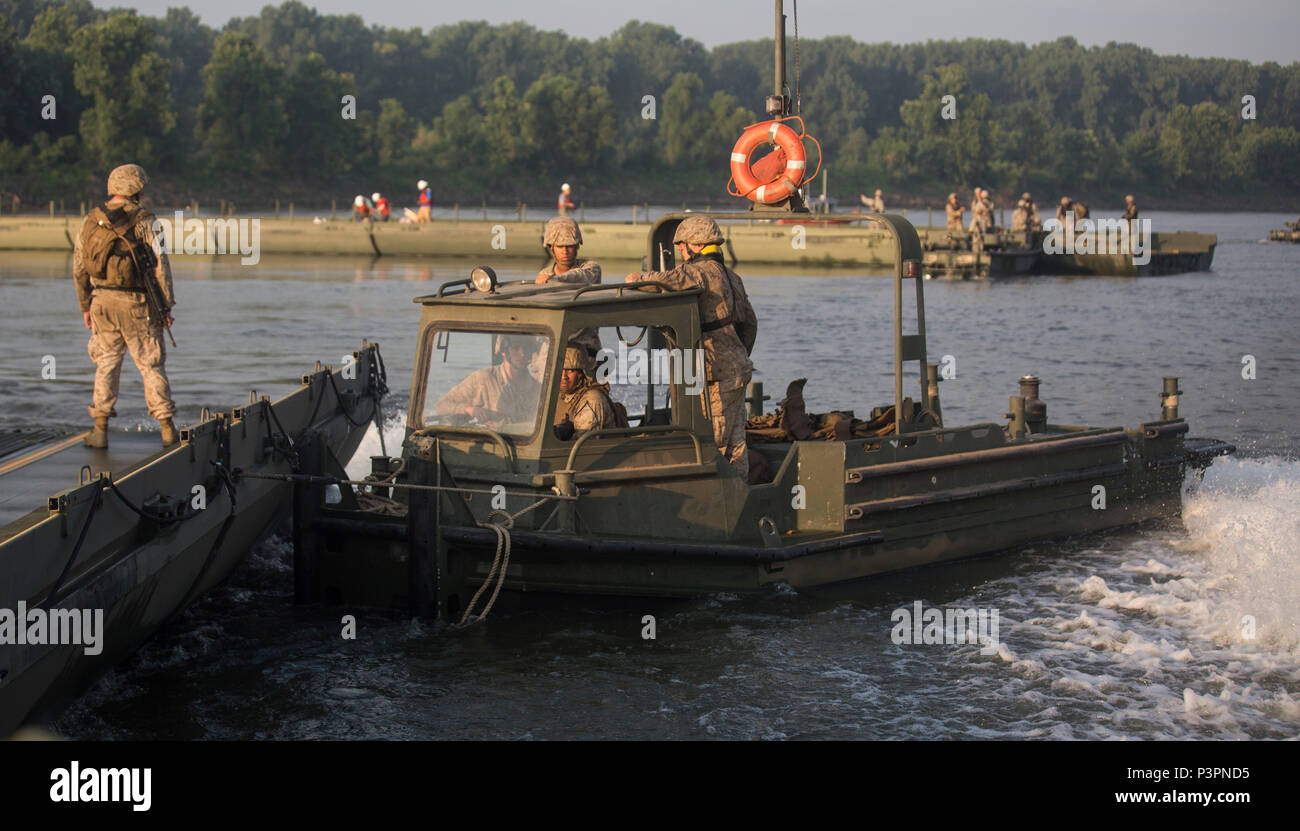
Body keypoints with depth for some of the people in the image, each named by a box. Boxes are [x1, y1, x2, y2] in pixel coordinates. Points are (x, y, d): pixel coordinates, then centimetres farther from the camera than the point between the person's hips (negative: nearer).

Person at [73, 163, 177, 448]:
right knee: (151, 365, 5)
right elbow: (160, 265, -10)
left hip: (101, 300, 3)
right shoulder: (144, 221, -8)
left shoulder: (91, 220, 5)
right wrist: (166, 306, -2)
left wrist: (85, 305, 18)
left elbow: (79, 267, 9)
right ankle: (167, 430, 5)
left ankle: (100, 430, 8)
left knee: (106, 363, 12)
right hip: (136, 305, -3)